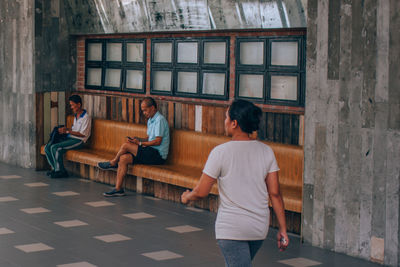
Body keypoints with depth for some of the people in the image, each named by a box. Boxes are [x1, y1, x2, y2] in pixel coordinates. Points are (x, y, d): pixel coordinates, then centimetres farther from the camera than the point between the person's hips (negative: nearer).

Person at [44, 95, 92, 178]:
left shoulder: (86, 117, -11)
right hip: (70, 138, 9)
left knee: (55, 147, -26)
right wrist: (64, 130, 3)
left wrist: (68, 131, -17)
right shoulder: (76, 116, 18)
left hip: (78, 140, -9)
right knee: (47, 147, -8)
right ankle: (55, 168, -1)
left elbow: (83, 134, -15)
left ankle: (61, 171, -16)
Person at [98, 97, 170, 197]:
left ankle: (113, 163, 10)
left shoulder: (160, 120, -12)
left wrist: (140, 143, -12)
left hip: (158, 155, -9)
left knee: (126, 145, -17)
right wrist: (137, 139, 3)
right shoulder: (150, 120, 18)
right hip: (151, 152, 9)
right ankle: (118, 189, -11)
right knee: (123, 158, -9)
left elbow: (157, 141, -18)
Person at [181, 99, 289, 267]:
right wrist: (283, 229, 4)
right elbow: (275, 193, -1)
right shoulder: (266, 151, 0)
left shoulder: (220, 152, -12)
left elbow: (201, 192, -8)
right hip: (260, 227, 6)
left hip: (231, 229, -6)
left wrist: (186, 197, 15)